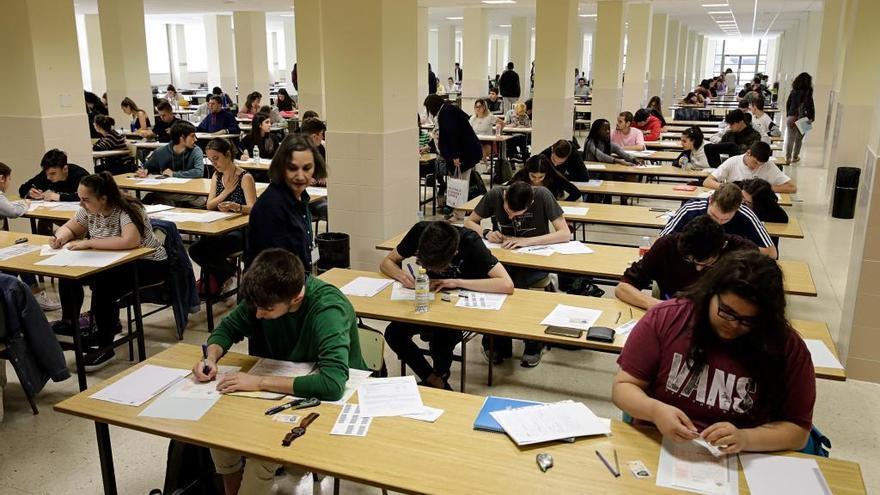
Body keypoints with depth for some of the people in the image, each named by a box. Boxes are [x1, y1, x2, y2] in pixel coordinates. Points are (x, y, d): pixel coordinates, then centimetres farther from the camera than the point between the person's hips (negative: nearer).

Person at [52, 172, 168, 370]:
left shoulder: (127, 210, -25)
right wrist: (61, 236, -12)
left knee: (103, 284, -31)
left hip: (149, 264, -8)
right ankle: (69, 325, 14)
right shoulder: (89, 210, -2)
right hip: (115, 262, 8)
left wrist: (88, 243, -33)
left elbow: (130, 241, -42)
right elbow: (68, 228, 13)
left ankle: (104, 347, -17)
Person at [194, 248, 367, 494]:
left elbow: (332, 384, -44)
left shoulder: (329, 309, -32)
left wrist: (259, 381, -38)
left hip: (334, 398, -6)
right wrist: (211, 357, -18)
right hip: (285, 387, 6)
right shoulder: (267, 296, -14)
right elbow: (229, 327, 4)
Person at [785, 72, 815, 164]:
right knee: (799, 139, 10)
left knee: (790, 137, 9)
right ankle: (795, 157, 16)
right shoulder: (807, 91, -10)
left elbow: (788, 103, 11)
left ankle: (788, 157, 9)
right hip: (801, 118, -4)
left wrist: (788, 115, 18)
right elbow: (809, 105, -14)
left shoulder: (794, 90, 5)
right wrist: (811, 117, -7)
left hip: (791, 117, 4)